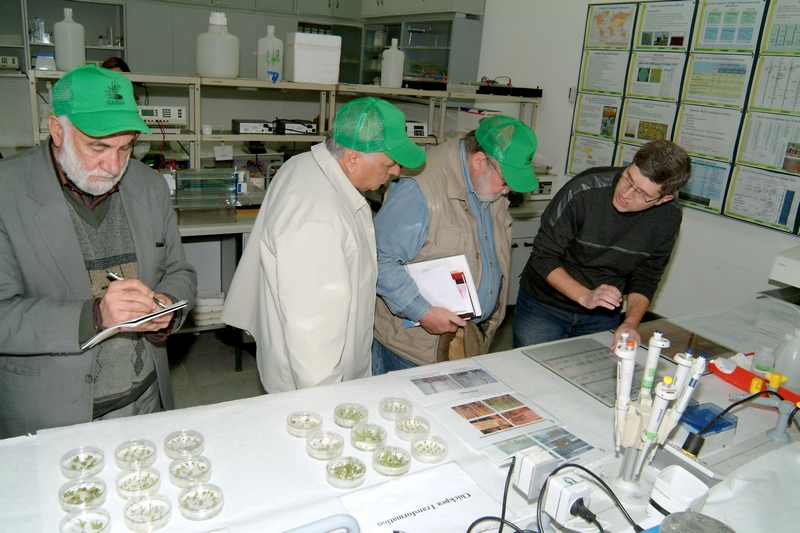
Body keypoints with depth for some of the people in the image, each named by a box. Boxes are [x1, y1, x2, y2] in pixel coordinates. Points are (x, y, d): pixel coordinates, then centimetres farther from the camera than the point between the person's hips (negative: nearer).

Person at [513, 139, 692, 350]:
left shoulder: (669, 217, -12)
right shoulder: (584, 191, -25)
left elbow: (646, 277, -1)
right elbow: (543, 257, -18)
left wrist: (631, 322, -16)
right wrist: (585, 296, -28)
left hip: (603, 316, 3)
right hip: (543, 308, -3)